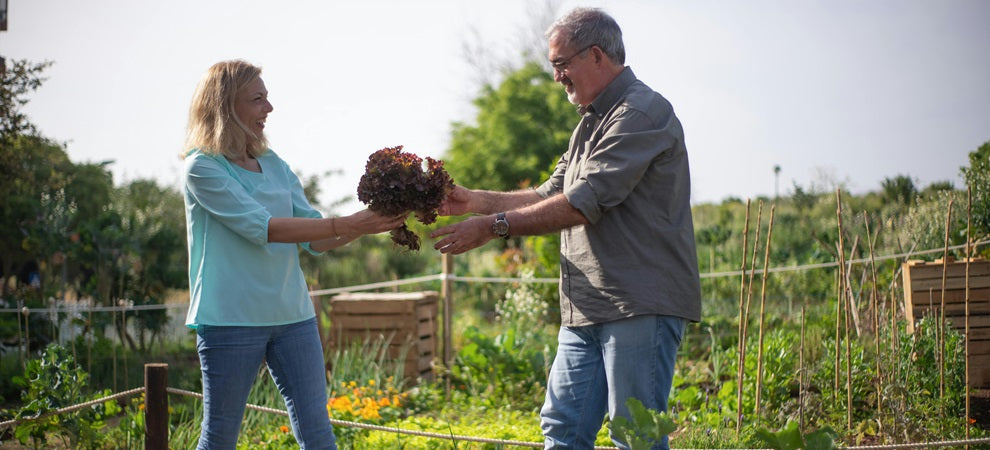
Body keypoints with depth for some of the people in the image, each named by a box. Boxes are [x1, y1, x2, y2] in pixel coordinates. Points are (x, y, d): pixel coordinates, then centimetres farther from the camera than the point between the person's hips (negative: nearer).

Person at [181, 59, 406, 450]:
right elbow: (261, 227, -18)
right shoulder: (203, 167, -7)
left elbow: (315, 240, 10)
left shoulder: (273, 164, 12)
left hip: (292, 315, 6)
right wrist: (343, 225, -22)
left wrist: (370, 222, -7)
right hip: (230, 317, -6)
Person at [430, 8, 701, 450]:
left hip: (641, 306, -10)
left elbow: (584, 204, -18)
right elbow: (551, 196, 21)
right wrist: (477, 201, 7)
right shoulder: (591, 123, 21)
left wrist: (495, 225, -15)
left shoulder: (642, 112, -12)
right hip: (586, 311, 10)